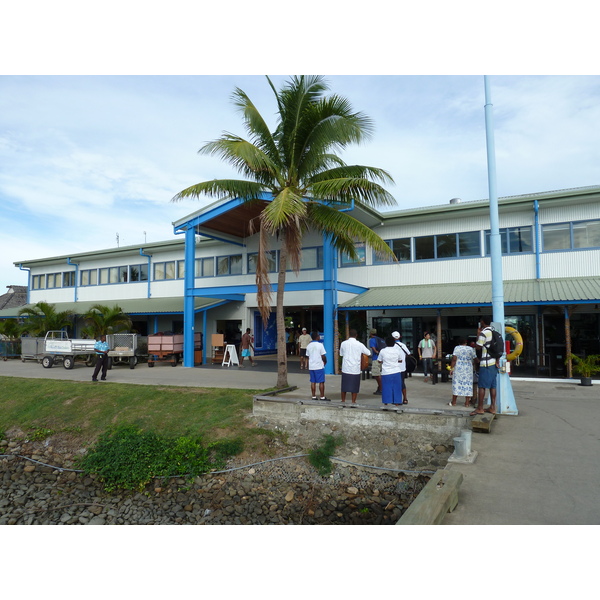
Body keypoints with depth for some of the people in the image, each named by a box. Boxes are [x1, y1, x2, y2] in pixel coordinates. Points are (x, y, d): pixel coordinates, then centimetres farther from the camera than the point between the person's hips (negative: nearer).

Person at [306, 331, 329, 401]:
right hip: (319, 366, -6)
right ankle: (322, 397, 4)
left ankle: (313, 396, 13)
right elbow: (323, 356, -11)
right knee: (321, 382, 1)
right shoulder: (320, 345, -12)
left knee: (313, 382, 10)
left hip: (311, 366, 6)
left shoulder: (308, 346, 6)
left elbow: (307, 356, 11)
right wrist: (325, 362, 7)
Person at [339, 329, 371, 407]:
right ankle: (353, 402, 11)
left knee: (344, 386, 11)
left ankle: (343, 401, 19)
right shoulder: (359, 344, -7)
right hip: (355, 369, -1)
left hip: (345, 368, 2)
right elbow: (369, 353, 4)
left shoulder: (343, 343, -2)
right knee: (354, 386, 8)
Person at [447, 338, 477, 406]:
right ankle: (467, 402, 7)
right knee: (468, 384, 6)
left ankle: (454, 402, 6)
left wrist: (452, 368, -8)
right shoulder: (471, 349, 7)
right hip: (468, 370, 2)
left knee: (457, 384, 1)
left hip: (458, 369, -2)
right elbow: (475, 359, 4)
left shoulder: (457, 348, -3)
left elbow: (454, 359, -11)